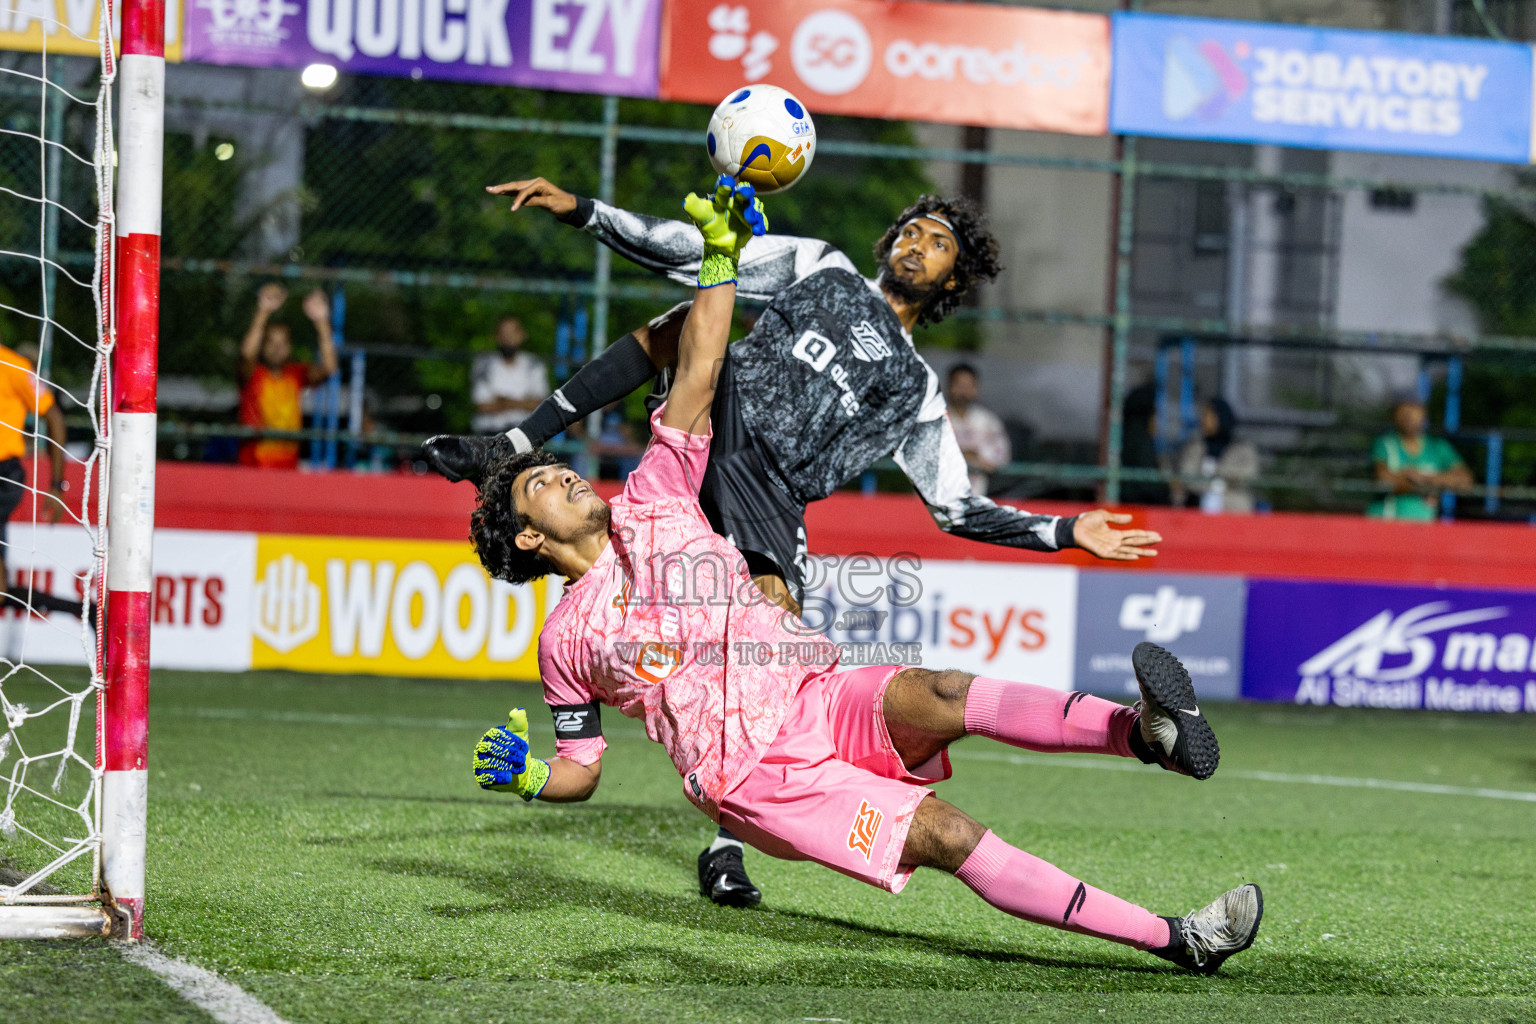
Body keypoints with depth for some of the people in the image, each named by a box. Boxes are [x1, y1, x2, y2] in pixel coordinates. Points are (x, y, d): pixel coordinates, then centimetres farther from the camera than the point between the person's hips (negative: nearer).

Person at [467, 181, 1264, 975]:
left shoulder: (648, 504, 18)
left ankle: (1148, 730, -54)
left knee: (930, 696, -30)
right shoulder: (567, 639, 10)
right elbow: (580, 771, 15)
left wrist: (720, 256, 7)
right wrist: (526, 775, -7)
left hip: (821, 699, 4)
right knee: (947, 835, -23)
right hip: (757, 778, -4)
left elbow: (696, 378, 13)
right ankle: (1177, 939, -32)